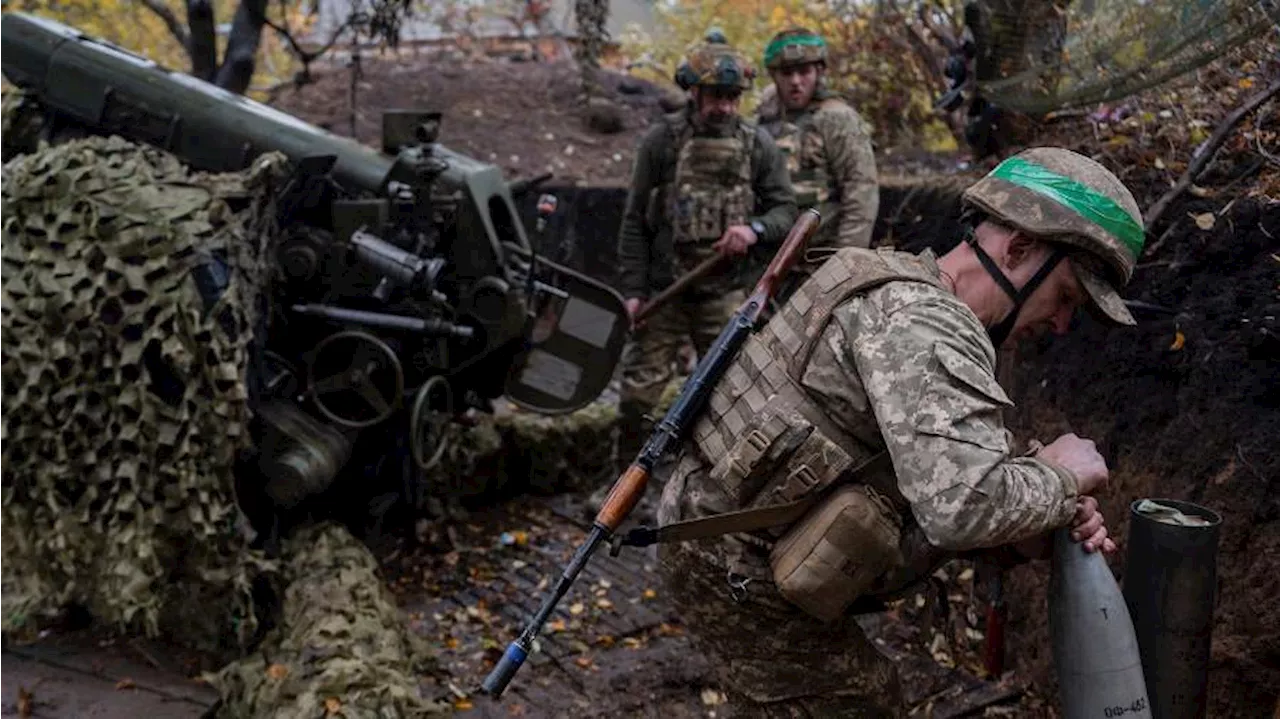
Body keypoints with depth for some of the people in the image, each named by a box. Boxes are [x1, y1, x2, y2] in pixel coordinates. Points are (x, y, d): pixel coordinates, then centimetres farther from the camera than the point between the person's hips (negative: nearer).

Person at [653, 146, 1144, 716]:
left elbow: (939, 501, 12)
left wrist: (1050, 522, -3)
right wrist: (1059, 478, -15)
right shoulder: (923, 322, -21)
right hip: (738, 567, -10)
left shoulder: (913, 299, 11)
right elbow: (964, 506, -35)